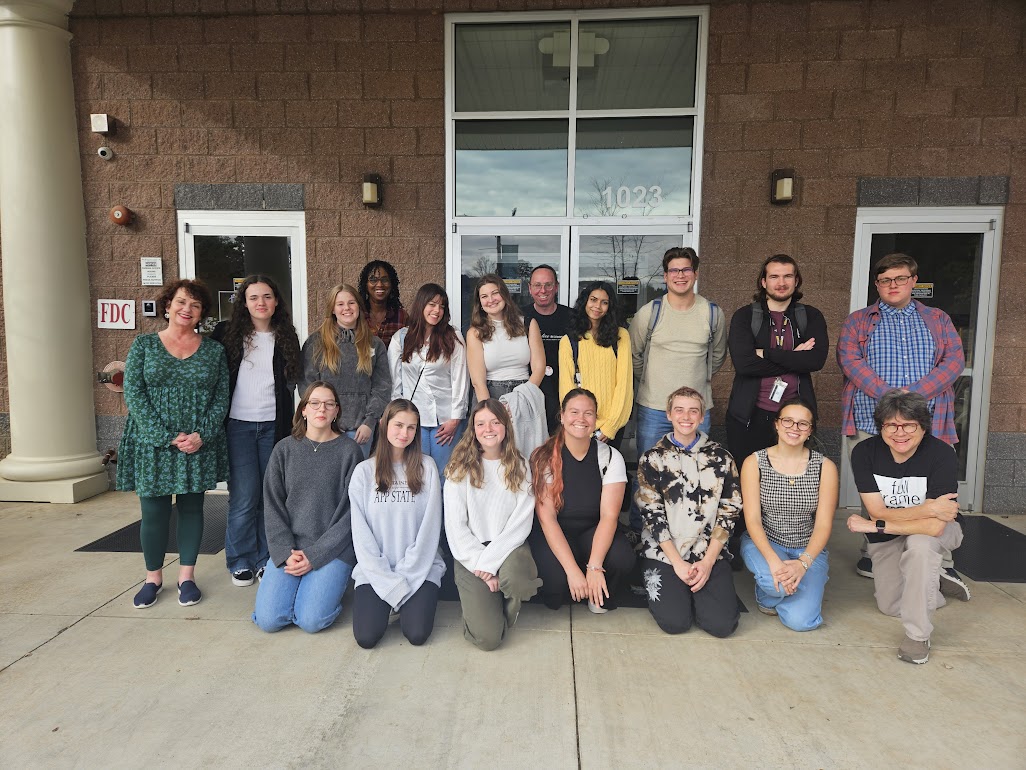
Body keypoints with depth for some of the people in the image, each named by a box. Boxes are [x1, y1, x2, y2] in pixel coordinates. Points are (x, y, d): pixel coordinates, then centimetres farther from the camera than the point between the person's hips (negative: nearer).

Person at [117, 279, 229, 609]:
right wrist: (167, 437, -14)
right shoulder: (144, 345, 2)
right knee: (154, 512, 5)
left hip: (199, 446, 1)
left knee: (191, 508, 9)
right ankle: (153, 578, 24)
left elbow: (221, 398, 2)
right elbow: (133, 394, -5)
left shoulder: (214, 350, 5)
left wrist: (202, 435, -13)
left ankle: (187, 576, 23)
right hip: (153, 444, -1)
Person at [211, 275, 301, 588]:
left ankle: (266, 560, 20)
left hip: (273, 426, 2)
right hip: (239, 425, -2)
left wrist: (289, 426, 6)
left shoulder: (286, 338, 8)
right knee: (244, 497, -3)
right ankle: (241, 562, 14)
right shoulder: (226, 333, 2)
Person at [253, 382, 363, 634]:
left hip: (333, 549, -3)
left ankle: (329, 585, 13)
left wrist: (314, 555, -12)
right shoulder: (284, 449, 6)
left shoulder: (349, 450, -3)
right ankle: (298, 584, 18)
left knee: (311, 620, -18)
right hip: (288, 547, 3)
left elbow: (351, 511, -6)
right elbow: (273, 507, 4)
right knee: (268, 619, -12)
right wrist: (286, 552, -10)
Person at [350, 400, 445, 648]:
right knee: (366, 636, -17)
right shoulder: (364, 471, 2)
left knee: (417, 633, -19)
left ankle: (409, 602, 14)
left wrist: (406, 575, -10)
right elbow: (361, 532, -2)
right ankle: (392, 596, 14)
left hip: (420, 568, 0)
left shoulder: (426, 467, 0)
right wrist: (389, 582, -10)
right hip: (375, 569, 1)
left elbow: (430, 527, -3)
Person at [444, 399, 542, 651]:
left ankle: (507, 611, 2)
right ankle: (476, 602, 17)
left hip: (508, 547, 2)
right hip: (471, 552, -1)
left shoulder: (520, 467, 4)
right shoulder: (460, 469, 0)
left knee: (516, 580, -35)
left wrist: (489, 561, -14)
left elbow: (521, 523, -4)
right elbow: (455, 526, -4)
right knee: (488, 637, -17)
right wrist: (480, 565, -14)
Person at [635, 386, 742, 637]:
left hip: (708, 553, 2)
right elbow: (651, 514, -3)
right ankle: (663, 589, 13)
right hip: (664, 553, -1)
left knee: (722, 623, -16)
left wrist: (707, 562, -7)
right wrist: (678, 563, -10)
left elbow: (730, 511, 3)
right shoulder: (653, 458, 2)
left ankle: (693, 591, 14)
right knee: (675, 621, -19)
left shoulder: (720, 458, 6)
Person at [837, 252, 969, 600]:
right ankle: (873, 555, 16)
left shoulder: (938, 320, 17)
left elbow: (955, 360, 3)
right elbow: (849, 360, -4)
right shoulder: (858, 321, 12)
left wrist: (915, 392, -14)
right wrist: (888, 396, -16)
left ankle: (941, 564, 7)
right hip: (870, 422, 0)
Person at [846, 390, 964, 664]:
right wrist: (927, 509, -36)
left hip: (940, 531, -3)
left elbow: (934, 527, -35)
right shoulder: (864, 452, -22)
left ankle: (918, 635, -20)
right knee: (890, 607, 3)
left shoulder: (942, 454, -30)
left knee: (919, 541, -37)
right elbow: (878, 512, -24)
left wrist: (873, 526, -31)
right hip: (887, 538, 3)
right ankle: (935, 588, 37)